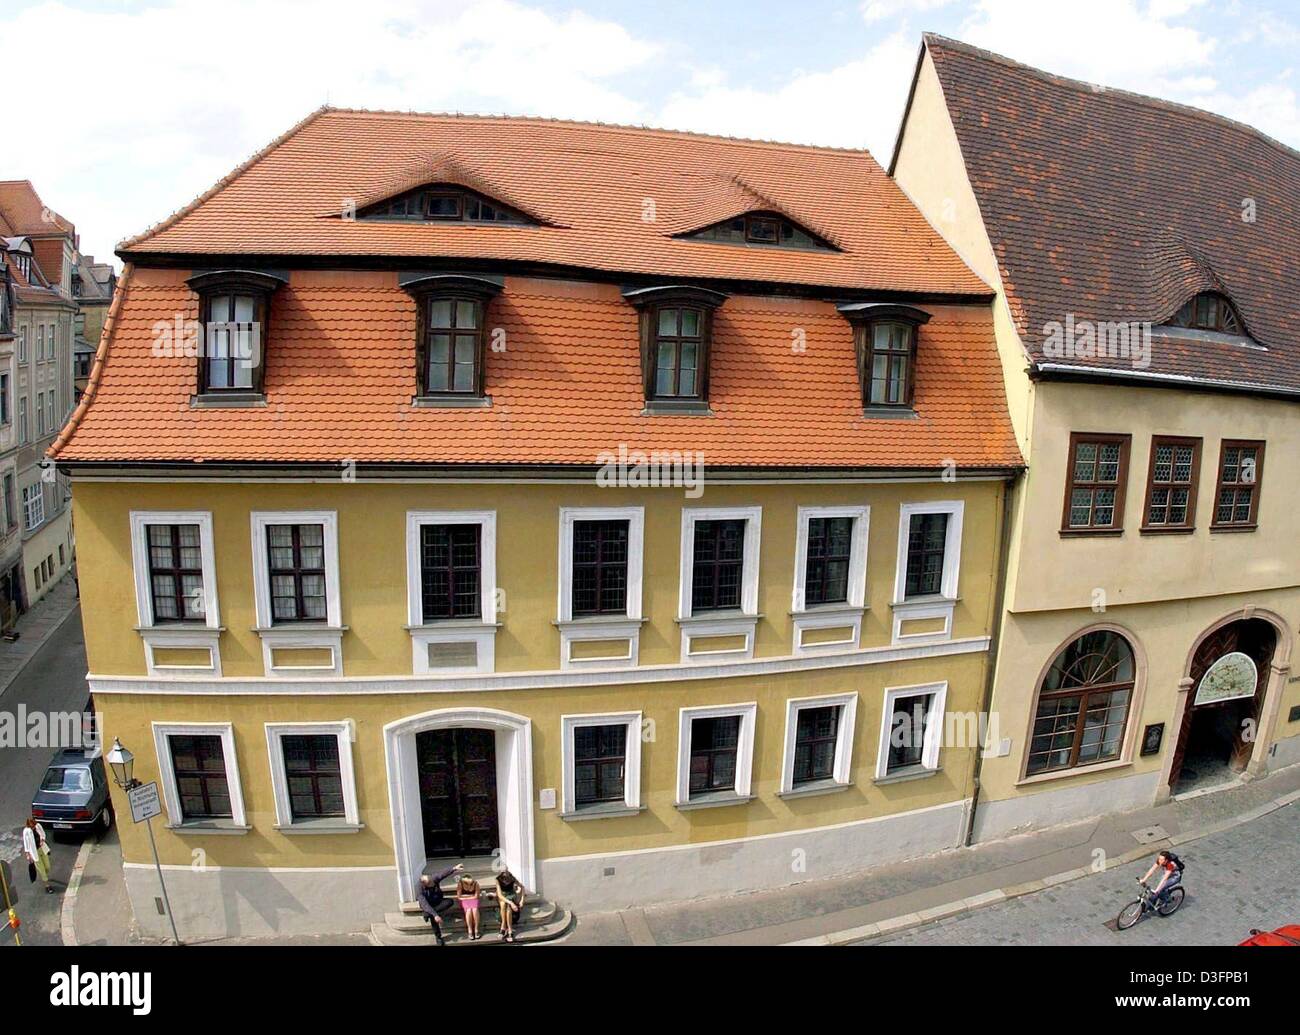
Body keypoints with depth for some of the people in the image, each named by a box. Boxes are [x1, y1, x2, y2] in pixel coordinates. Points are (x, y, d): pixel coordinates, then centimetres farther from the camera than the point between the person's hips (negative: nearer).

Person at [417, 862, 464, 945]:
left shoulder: (434, 880, -22)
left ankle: (428, 914, -22)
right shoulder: (421, 892, -30)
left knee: (450, 902, -27)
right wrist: (435, 915, -46)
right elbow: (425, 905, -36)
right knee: (433, 917, -36)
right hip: (428, 906, -4)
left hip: (438, 902, 4)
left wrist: (454, 868, -46)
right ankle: (438, 937, -17)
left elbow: (443, 874, -30)